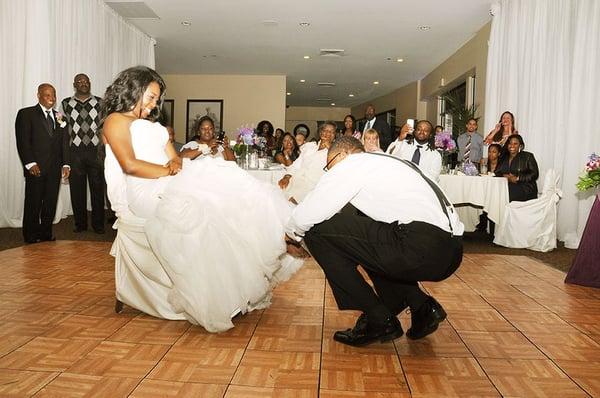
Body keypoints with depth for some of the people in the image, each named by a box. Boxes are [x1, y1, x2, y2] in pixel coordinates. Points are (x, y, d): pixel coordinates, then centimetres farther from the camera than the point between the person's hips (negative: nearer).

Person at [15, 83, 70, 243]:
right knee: (33, 203, 3)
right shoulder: (26, 114, 1)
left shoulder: (59, 117, 16)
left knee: (51, 202, 7)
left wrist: (65, 164, 4)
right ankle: (31, 236, 14)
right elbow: (22, 141, -6)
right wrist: (30, 163, -14)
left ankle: (46, 233, 18)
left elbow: (64, 143, 15)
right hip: (36, 168, -4)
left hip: (55, 169, 4)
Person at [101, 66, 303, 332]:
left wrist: (176, 165, -6)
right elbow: (130, 165, -11)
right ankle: (220, 301, -33)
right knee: (201, 209, -33)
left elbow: (174, 158, 18)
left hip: (169, 185, 8)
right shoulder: (116, 120, 5)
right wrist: (169, 172, -11)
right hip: (145, 192, -8)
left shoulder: (153, 125, 31)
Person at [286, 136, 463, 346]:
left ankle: (378, 321, 4)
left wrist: (292, 234, 23)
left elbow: (305, 217, 1)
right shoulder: (384, 161, 29)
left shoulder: (350, 164, 4)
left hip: (421, 248, -10)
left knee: (317, 230, -2)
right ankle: (421, 307, 18)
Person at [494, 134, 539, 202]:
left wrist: (517, 178, -13)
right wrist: (505, 176, -10)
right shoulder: (503, 158, 18)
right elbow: (497, 173, 12)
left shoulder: (528, 156, 5)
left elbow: (534, 174, -2)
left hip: (525, 191, -4)